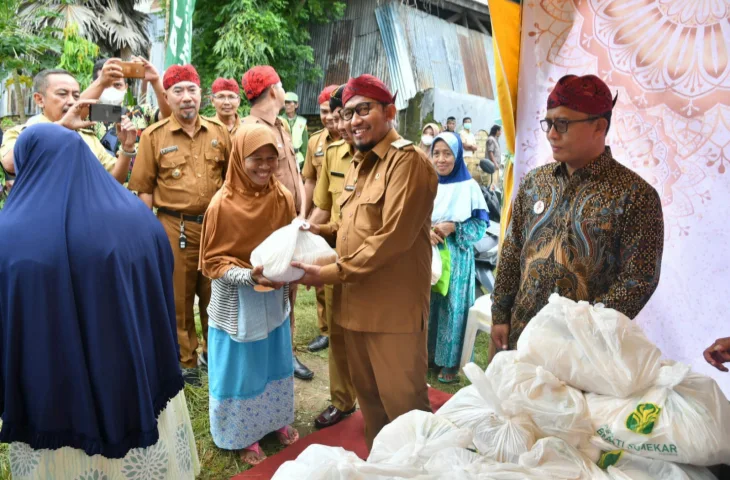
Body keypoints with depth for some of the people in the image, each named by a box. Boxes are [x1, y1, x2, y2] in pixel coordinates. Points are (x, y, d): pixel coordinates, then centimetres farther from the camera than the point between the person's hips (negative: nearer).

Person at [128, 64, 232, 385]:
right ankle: (187, 360, 29)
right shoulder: (153, 136, -2)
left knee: (215, 295, 14)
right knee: (179, 298, 11)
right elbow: (145, 190, 0)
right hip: (175, 227, -2)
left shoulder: (219, 132, 4)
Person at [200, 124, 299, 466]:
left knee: (274, 362, 21)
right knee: (240, 369, 13)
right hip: (236, 302, -4)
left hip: (274, 299, 4)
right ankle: (244, 436, 34)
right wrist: (248, 276, -27)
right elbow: (211, 261, -13)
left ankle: (277, 420, 44)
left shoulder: (283, 197, -8)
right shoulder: (223, 204, -19)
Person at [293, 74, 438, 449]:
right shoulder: (358, 163, 16)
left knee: (402, 404, 6)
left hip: (394, 308, -8)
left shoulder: (407, 160, -14)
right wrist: (318, 232, 3)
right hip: (356, 303, 9)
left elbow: (393, 237, -22)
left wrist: (330, 274, -18)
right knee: (368, 396, 20)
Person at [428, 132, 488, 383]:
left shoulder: (469, 186, -3)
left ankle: (450, 363, 14)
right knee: (426, 304, 8)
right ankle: (425, 353, 24)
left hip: (456, 258, -3)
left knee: (452, 307, 1)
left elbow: (480, 225, -4)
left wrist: (453, 227, -18)